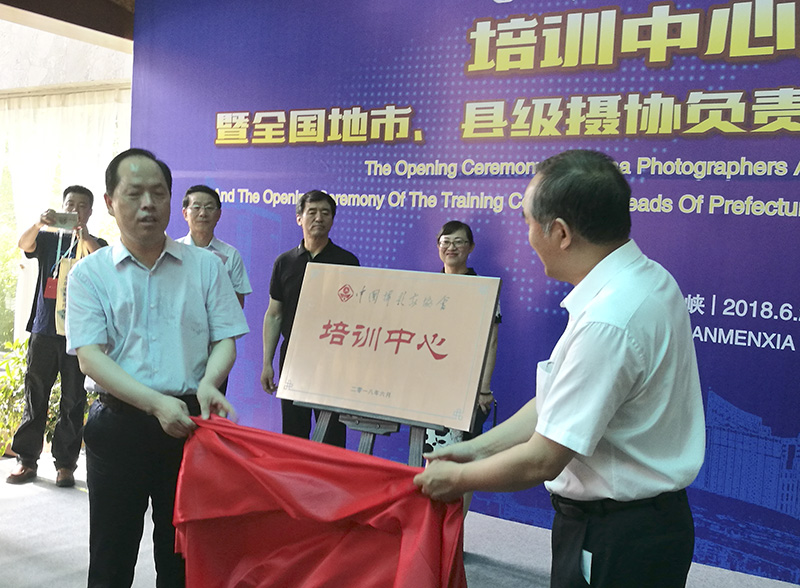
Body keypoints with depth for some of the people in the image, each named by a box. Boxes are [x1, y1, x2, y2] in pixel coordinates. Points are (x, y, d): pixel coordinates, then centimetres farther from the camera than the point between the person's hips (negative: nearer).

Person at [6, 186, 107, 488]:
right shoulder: (48, 239, 13)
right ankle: (26, 460, 11)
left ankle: (65, 463, 6)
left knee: (73, 400, 0)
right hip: (44, 329, 2)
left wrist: (86, 238, -29)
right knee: (35, 395, 4)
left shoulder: (97, 244, 8)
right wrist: (39, 223, -28)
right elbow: (24, 245, -8)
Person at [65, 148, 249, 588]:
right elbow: (90, 357, -8)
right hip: (120, 423, -1)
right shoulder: (89, 274, 2)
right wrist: (156, 403, -22)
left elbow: (225, 340, 4)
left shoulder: (205, 266, 6)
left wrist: (208, 383, -18)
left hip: (190, 421, 1)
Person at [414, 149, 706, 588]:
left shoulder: (608, 321, -29)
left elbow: (542, 460, -23)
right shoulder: (645, 277, 2)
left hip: (617, 544, -9)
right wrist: (479, 448, 8)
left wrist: (457, 478, -7)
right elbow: (561, 400, 7)